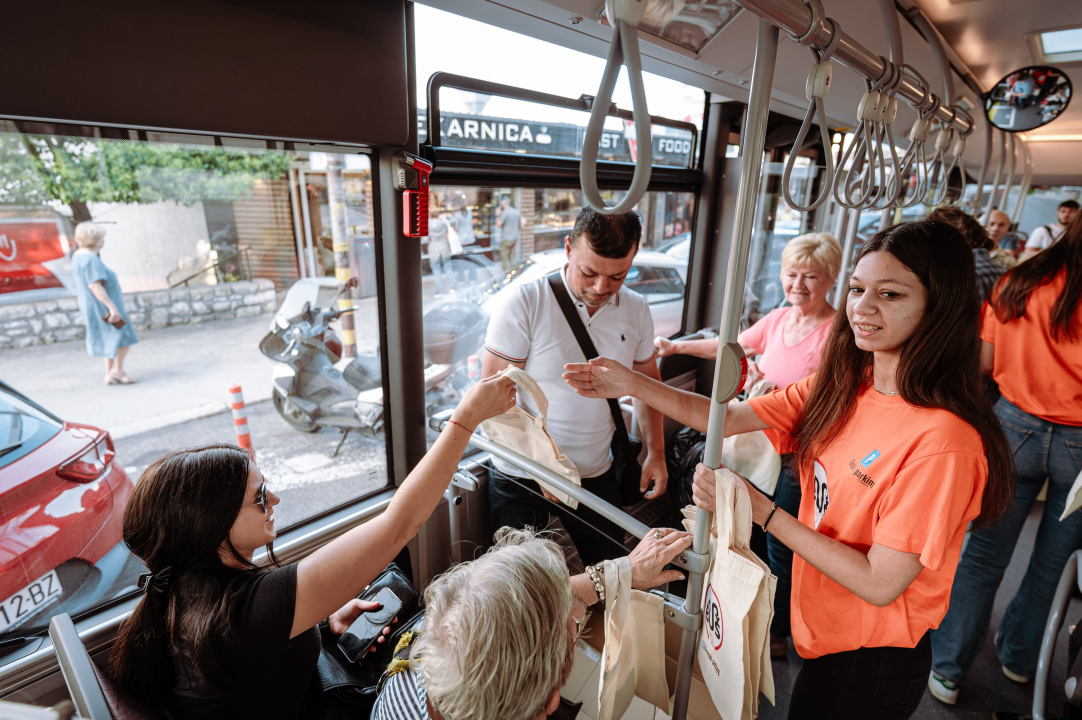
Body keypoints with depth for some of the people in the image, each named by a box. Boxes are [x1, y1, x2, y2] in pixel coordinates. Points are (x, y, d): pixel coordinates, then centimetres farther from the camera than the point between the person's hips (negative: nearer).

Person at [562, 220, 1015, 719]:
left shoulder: (944, 439, -28)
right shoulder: (842, 387, -6)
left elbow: (880, 583, -25)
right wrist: (633, 385, -16)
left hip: (872, 660, -5)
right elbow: (729, 419, -7)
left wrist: (759, 509, -28)